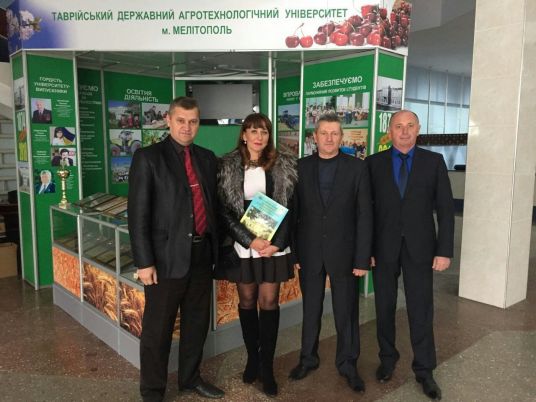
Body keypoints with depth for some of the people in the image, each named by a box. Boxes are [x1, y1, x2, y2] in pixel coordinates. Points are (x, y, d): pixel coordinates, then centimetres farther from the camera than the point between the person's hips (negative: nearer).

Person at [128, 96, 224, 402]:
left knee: (198, 322, 18)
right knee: (158, 329, 9)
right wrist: (144, 262, -14)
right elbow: (138, 214, -11)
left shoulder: (207, 158, 9)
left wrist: (215, 247, 10)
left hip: (202, 254, 6)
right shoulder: (148, 157, -7)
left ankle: (190, 377, 39)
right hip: (168, 256, -5)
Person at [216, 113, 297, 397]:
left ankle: (267, 366, 16)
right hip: (243, 246, 0)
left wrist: (278, 243, -10)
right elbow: (224, 209, -4)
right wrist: (250, 240, -13)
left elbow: (291, 206, 0)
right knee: (247, 302, 11)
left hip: (274, 245, 0)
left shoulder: (284, 164, 1)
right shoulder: (228, 166, -1)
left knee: (269, 302, 4)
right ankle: (252, 357, 28)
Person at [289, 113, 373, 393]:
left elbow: (364, 215, -4)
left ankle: (347, 364, 29)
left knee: (347, 312, 10)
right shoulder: (301, 167, 1)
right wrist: (292, 252, -2)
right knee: (310, 309, 15)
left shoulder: (357, 167, -3)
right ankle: (308, 358, 34)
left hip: (343, 252, -1)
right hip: (309, 252, 1)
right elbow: (292, 212, 2)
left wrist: (362, 257, -8)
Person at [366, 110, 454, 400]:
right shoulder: (374, 163, 1)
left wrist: (444, 250, -7)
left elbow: (445, 208, -1)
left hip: (419, 247, 0)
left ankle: (424, 369, 22)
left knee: (421, 310, 6)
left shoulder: (434, 161, 1)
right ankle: (387, 358, 33)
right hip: (384, 247, 1)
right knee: (385, 307, 13)